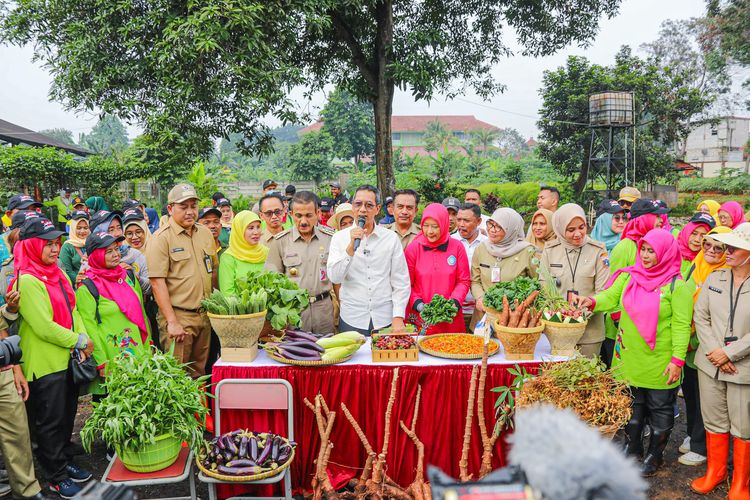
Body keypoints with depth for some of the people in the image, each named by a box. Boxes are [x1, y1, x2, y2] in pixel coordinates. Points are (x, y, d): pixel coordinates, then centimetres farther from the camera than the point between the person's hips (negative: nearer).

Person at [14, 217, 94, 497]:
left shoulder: (58, 274, 8)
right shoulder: (26, 281, -19)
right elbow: (43, 327, -22)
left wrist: (83, 339, -5)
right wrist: (79, 342, -13)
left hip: (68, 358, 8)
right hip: (44, 365, -8)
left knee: (67, 416, 20)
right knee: (51, 422, 7)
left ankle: (62, 461, 38)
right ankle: (56, 477, 22)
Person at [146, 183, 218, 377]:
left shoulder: (205, 233, 11)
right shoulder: (162, 238, -9)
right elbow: (157, 282, -14)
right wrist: (172, 322, -17)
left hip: (205, 315, 6)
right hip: (177, 316, -6)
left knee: (199, 372, 14)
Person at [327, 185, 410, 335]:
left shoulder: (391, 238, 0)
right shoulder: (340, 237, 0)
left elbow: (401, 282, 1)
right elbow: (334, 278, -9)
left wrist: (398, 317, -7)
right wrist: (351, 247, -19)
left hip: (385, 320, 0)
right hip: (351, 320, 0)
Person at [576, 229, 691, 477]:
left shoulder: (677, 286, -11)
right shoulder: (628, 276, 2)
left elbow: (681, 325, -12)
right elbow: (610, 297, -5)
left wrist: (678, 359, -17)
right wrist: (592, 302, -26)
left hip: (660, 362, -4)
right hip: (629, 357, 4)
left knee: (660, 409, 12)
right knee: (631, 404, 18)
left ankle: (655, 454, 31)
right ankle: (632, 447, 37)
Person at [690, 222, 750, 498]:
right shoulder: (714, 278, 4)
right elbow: (700, 316, 2)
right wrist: (714, 351, -9)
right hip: (710, 364, 3)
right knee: (714, 422, 15)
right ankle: (715, 471, 32)